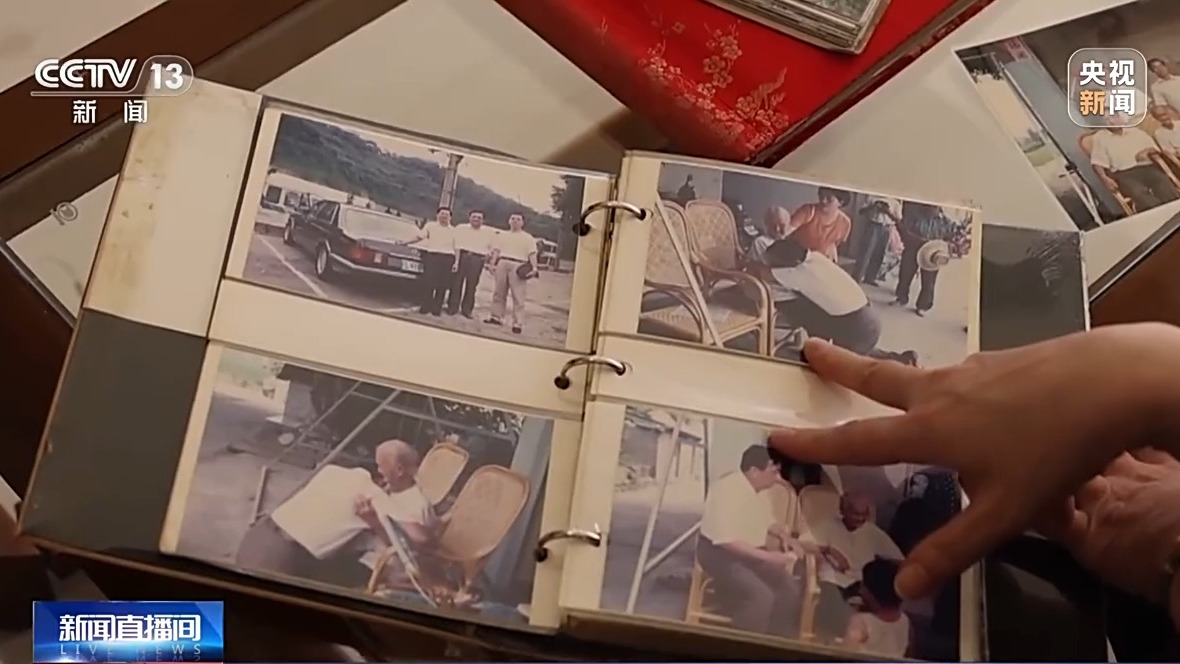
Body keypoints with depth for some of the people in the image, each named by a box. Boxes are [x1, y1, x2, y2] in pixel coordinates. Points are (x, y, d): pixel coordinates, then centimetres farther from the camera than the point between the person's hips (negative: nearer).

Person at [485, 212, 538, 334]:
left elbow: (532, 254, 0)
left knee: (518, 296, -8)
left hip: (518, 266, -4)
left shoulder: (528, 238, 9)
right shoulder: (502, 235, 19)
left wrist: (534, 267, -13)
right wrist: (492, 264, 3)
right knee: (499, 292, 9)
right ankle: (497, 317, 20)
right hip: (502, 264, 4)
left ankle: (517, 323, -8)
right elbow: (496, 251, 15)